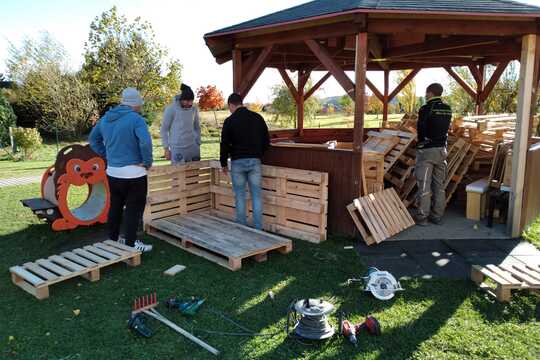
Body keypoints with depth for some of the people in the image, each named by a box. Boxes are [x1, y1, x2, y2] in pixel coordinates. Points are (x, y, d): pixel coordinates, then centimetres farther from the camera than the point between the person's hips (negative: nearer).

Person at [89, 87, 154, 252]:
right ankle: (131, 244, 10)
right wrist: (148, 162, -15)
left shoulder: (105, 118, 8)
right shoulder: (136, 119, -16)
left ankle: (113, 239, 30)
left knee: (115, 207, 19)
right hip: (133, 173, -7)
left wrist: (107, 156, 17)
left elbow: (93, 140, 19)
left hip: (112, 172, 7)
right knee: (134, 209, 4)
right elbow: (145, 142, -29)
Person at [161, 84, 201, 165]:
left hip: (193, 148, 4)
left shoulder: (194, 109, 4)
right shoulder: (171, 109, -9)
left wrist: (198, 144, 13)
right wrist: (166, 148, -5)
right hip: (177, 149, -4)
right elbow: (164, 130, -3)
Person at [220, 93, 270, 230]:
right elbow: (267, 141, 9)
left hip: (237, 162, -2)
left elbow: (224, 144, -3)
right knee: (256, 196, 6)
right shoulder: (258, 118, 6)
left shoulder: (230, 121, -3)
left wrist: (224, 163, 9)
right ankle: (258, 229, 8)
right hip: (255, 161, 2)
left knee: (240, 196, 7)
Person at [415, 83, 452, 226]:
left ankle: (422, 217, 5)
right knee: (439, 184, 12)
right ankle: (437, 216, 19)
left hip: (426, 150, -6)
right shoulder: (448, 109, 6)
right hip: (442, 150, 6)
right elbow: (446, 129, 10)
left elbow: (421, 130, -8)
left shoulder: (426, 109, -13)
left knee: (424, 185, 0)